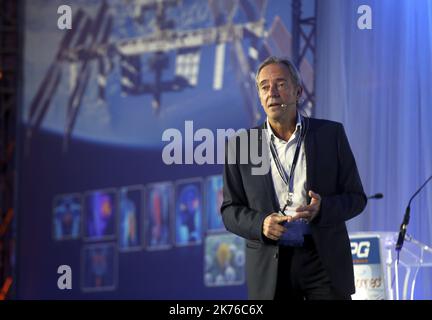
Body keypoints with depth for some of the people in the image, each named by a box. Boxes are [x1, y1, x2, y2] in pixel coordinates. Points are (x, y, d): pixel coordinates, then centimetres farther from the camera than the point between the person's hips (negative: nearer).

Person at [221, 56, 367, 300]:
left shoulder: (331, 134, 4)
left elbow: (356, 197, 5)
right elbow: (230, 210, 8)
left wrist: (322, 209, -15)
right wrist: (260, 224, -13)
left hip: (325, 261, 0)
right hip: (270, 268, 1)